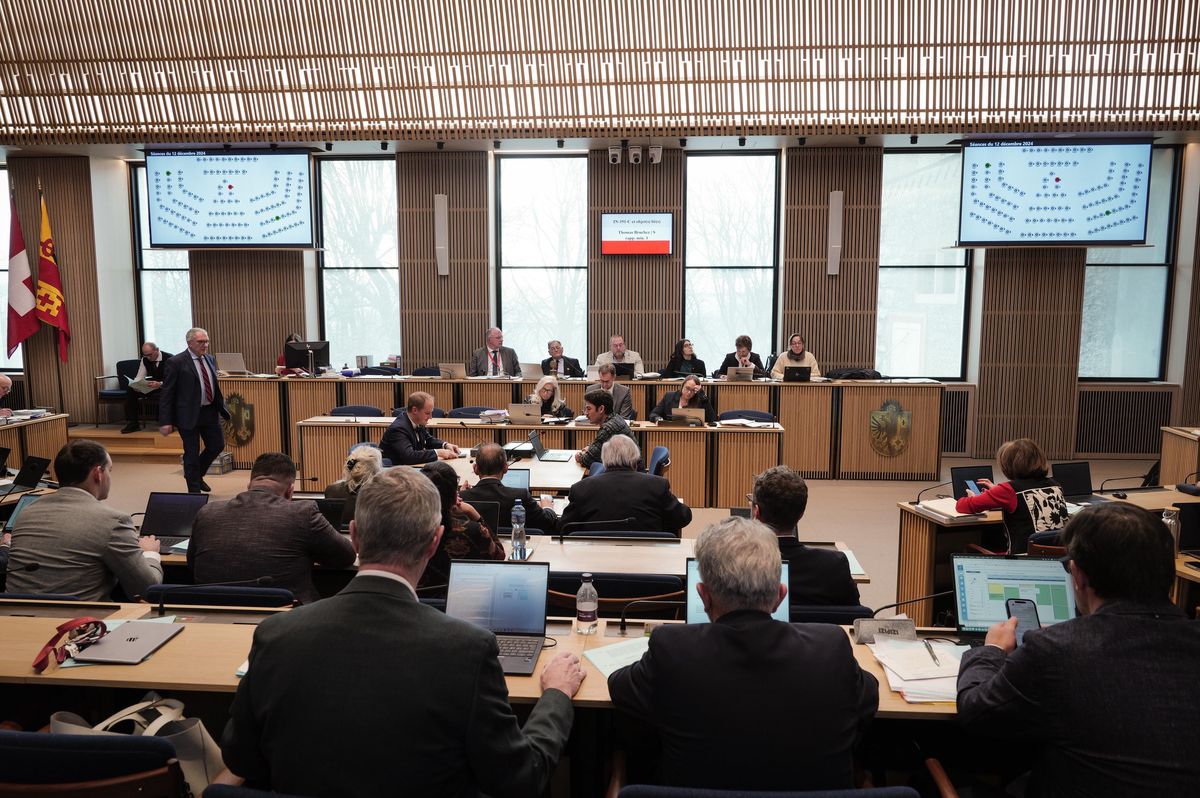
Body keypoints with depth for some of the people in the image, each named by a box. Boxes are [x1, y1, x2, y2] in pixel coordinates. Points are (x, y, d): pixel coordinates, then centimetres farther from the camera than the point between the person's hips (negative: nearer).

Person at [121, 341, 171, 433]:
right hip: (152, 386, 6)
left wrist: (160, 384, -40)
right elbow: (139, 377, 1)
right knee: (130, 391, -12)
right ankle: (132, 423, -2)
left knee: (162, 395, -39)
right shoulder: (145, 360, 2)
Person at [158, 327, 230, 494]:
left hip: (210, 412, 6)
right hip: (189, 415, -6)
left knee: (217, 445, 11)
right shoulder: (176, 362, -11)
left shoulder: (210, 359, 8)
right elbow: (167, 393, -11)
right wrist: (165, 421, -15)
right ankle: (194, 490, 19)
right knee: (192, 453, 4)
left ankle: (197, 475, 36)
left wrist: (222, 407, 15)